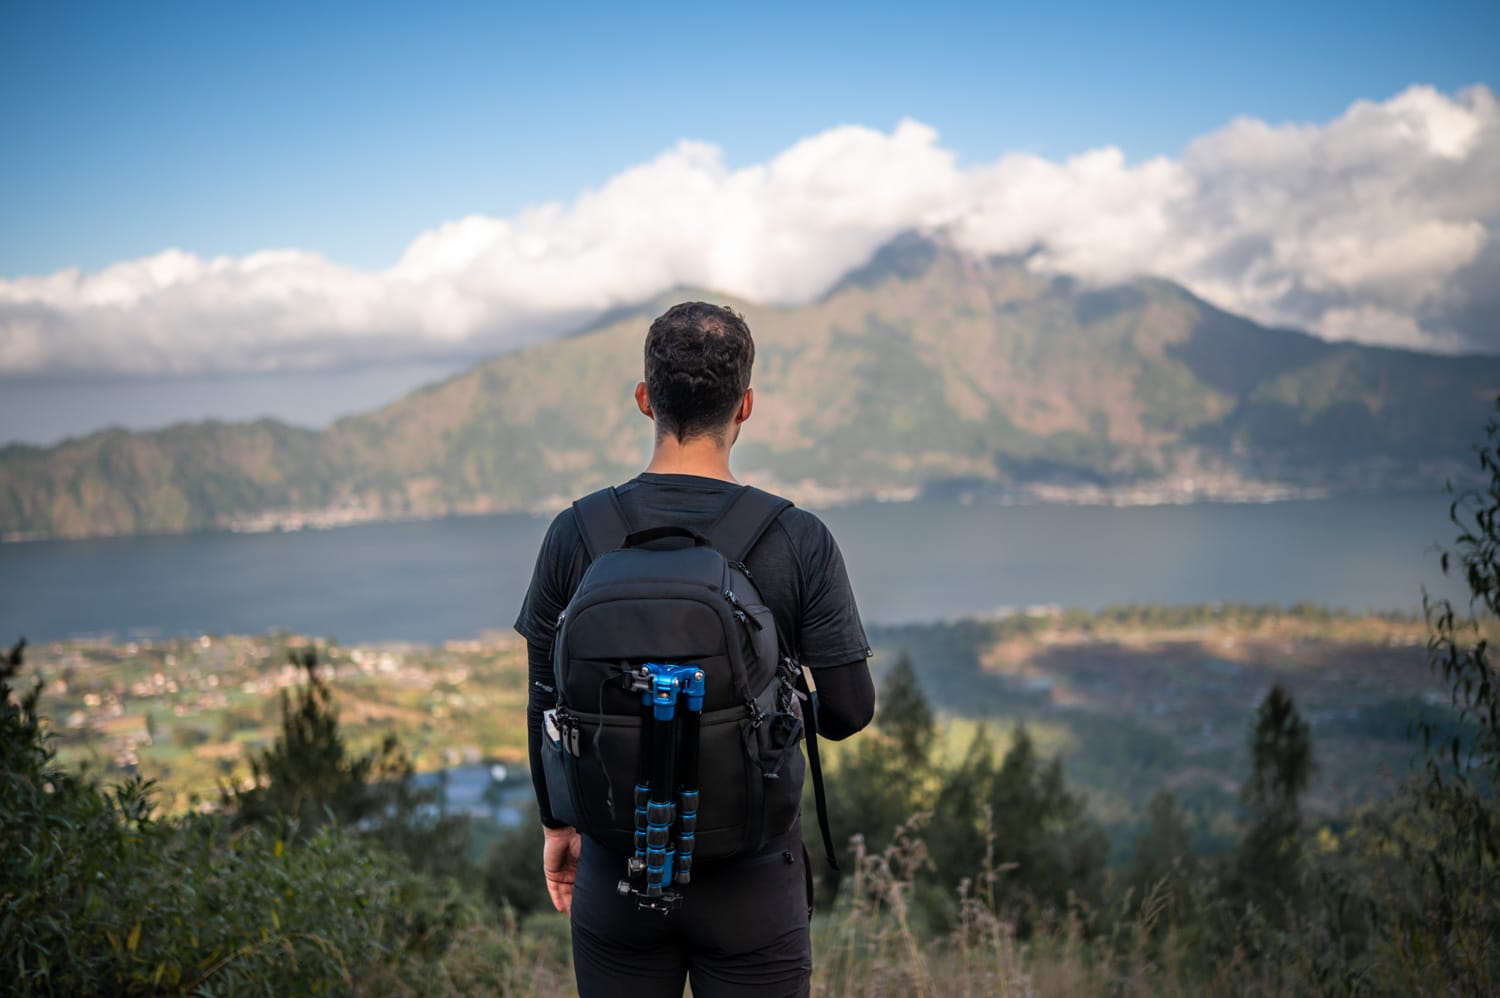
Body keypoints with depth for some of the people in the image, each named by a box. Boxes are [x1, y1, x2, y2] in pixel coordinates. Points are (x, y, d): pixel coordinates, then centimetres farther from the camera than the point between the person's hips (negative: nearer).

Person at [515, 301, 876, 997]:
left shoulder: (575, 535, -7)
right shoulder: (798, 541, -12)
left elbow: (547, 704, 1)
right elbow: (850, 708, -8)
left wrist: (557, 823, 15)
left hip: (617, 869, 2)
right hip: (751, 882, -2)